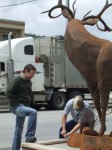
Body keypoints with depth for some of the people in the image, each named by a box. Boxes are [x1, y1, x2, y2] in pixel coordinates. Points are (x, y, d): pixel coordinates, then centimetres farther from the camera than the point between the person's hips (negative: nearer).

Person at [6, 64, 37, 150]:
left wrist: (29, 103, 13)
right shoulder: (17, 80, -13)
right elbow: (8, 93, -19)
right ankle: (29, 136, -26)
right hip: (17, 107, -9)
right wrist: (17, 103, -17)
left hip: (24, 106, 9)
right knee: (33, 112, -31)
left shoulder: (29, 82, 13)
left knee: (19, 130, 11)